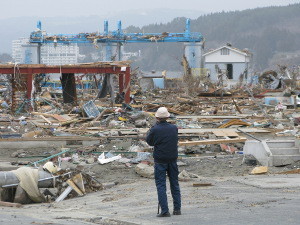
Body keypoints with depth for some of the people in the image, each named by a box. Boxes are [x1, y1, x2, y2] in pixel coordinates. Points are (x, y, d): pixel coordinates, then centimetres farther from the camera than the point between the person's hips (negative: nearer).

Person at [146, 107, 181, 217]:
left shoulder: (155, 129, -16)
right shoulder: (174, 128, -4)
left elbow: (149, 141, -2)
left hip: (160, 160, -4)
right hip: (173, 159, 4)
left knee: (161, 185, 1)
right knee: (175, 184, 15)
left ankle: (164, 211, -5)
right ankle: (177, 209, 19)